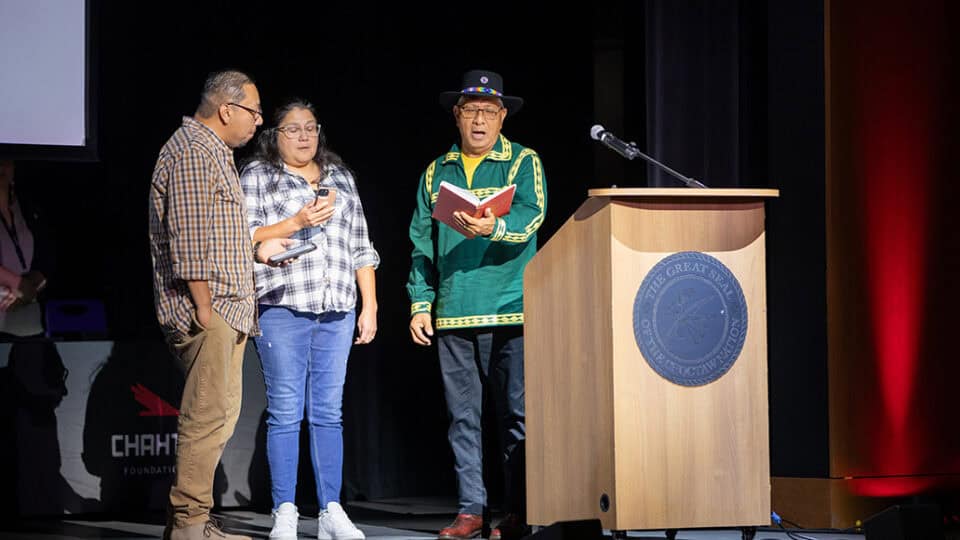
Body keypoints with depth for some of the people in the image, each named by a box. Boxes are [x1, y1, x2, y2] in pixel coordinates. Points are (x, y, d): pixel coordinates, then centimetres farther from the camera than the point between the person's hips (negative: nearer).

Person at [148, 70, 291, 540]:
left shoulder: (213, 151, 22)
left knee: (220, 414, 11)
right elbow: (189, 238, -18)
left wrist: (257, 250, 17)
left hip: (224, 309, 11)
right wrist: (204, 307, -20)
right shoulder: (193, 149, -11)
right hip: (205, 309, -11)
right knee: (208, 415, -11)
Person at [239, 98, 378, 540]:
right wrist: (296, 222, -14)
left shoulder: (340, 177, 19)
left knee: (328, 413, 4)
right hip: (282, 309, -4)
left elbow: (360, 247, 18)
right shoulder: (257, 176, 6)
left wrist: (370, 306, 12)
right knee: (285, 413, -4)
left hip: (337, 312, 4)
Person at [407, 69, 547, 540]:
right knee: (462, 417, 3)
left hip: (510, 312, -3)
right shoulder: (437, 173, 16)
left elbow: (531, 214, -13)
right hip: (453, 315, 3)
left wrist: (495, 227, -33)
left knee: (515, 415, -4)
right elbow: (422, 244, 14)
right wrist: (421, 303, 5)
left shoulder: (523, 162, 5)